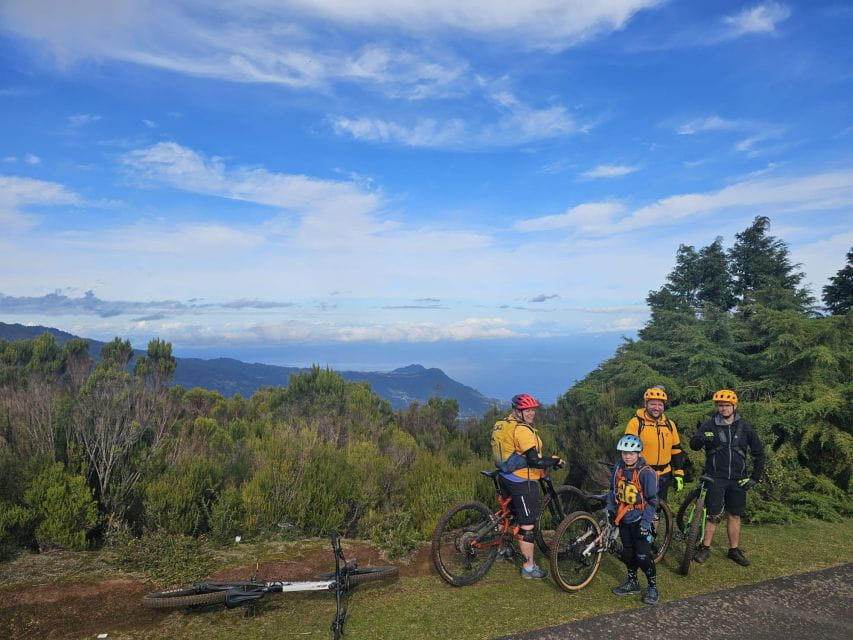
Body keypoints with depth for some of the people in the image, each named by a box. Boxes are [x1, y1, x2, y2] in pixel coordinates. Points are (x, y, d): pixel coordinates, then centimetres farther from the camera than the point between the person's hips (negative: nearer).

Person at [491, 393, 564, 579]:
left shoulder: (502, 425, 8)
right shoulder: (522, 430, -21)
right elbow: (534, 461, -26)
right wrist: (553, 462, -12)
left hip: (505, 477, 10)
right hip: (522, 482, -9)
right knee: (527, 525, 0)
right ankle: (529, 568, 8)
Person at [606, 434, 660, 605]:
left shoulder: (646, 473, -18)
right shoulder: (618, 467, 0)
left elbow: (651, 501, -14)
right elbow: (613, 490, 14)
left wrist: (645, 522, -16)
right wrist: (610, 509, 8)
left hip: (639, 520, -6)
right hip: (623, 519, 6)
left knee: (643, 555, -4)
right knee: (627, 552, 16)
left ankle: (653, 587, 13)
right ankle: (632, 582, 32)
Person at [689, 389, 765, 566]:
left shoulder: (744, 427, 2)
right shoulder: (709, 425, -4)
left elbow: (758, 452, 9)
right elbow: (693, 445, -14)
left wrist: (755, 477, 3)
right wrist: (700, 438, -38)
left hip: (738, 479, 3)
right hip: (715, 478, -3)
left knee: (735, 515, 10)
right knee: (714, 515, -5)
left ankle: (734, 550, 24)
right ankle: (705, 548, 9)